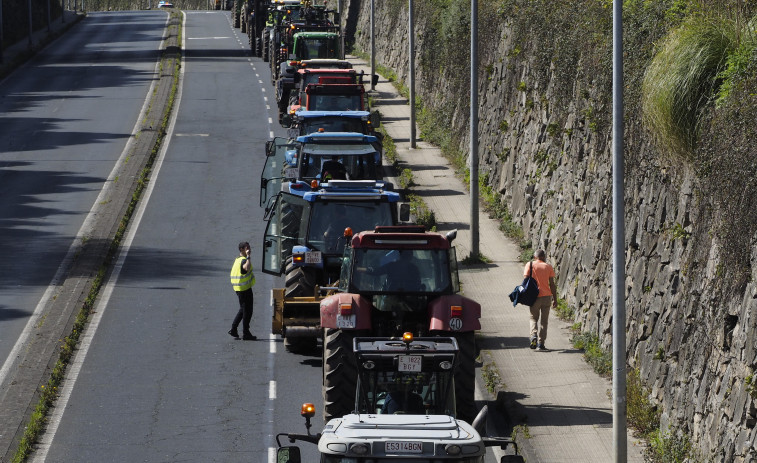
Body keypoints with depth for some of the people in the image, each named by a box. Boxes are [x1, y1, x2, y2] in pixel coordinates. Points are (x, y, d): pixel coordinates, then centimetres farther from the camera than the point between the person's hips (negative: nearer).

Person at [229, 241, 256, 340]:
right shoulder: (243, 260, -19)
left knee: (243, 309, 20)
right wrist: (248, 256, -35)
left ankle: (233, 329, 20)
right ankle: (246, 333, 1)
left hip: (239, 288, 10)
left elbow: (231, 274, 20)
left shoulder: (236, 259, 12)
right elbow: (247, 268, -43)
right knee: (247, 311, -2)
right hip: (245, 289, -10)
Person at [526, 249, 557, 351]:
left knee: (534, 318, 17)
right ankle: (540, 343, 4)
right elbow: (552, 284, 2)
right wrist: (555, 299, 6)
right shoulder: (548, 267, 4)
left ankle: (534, 336, -7)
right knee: (543, 321, 8)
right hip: (546, 296, 0)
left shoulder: (530, 265, 2)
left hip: (534, 297, 0)